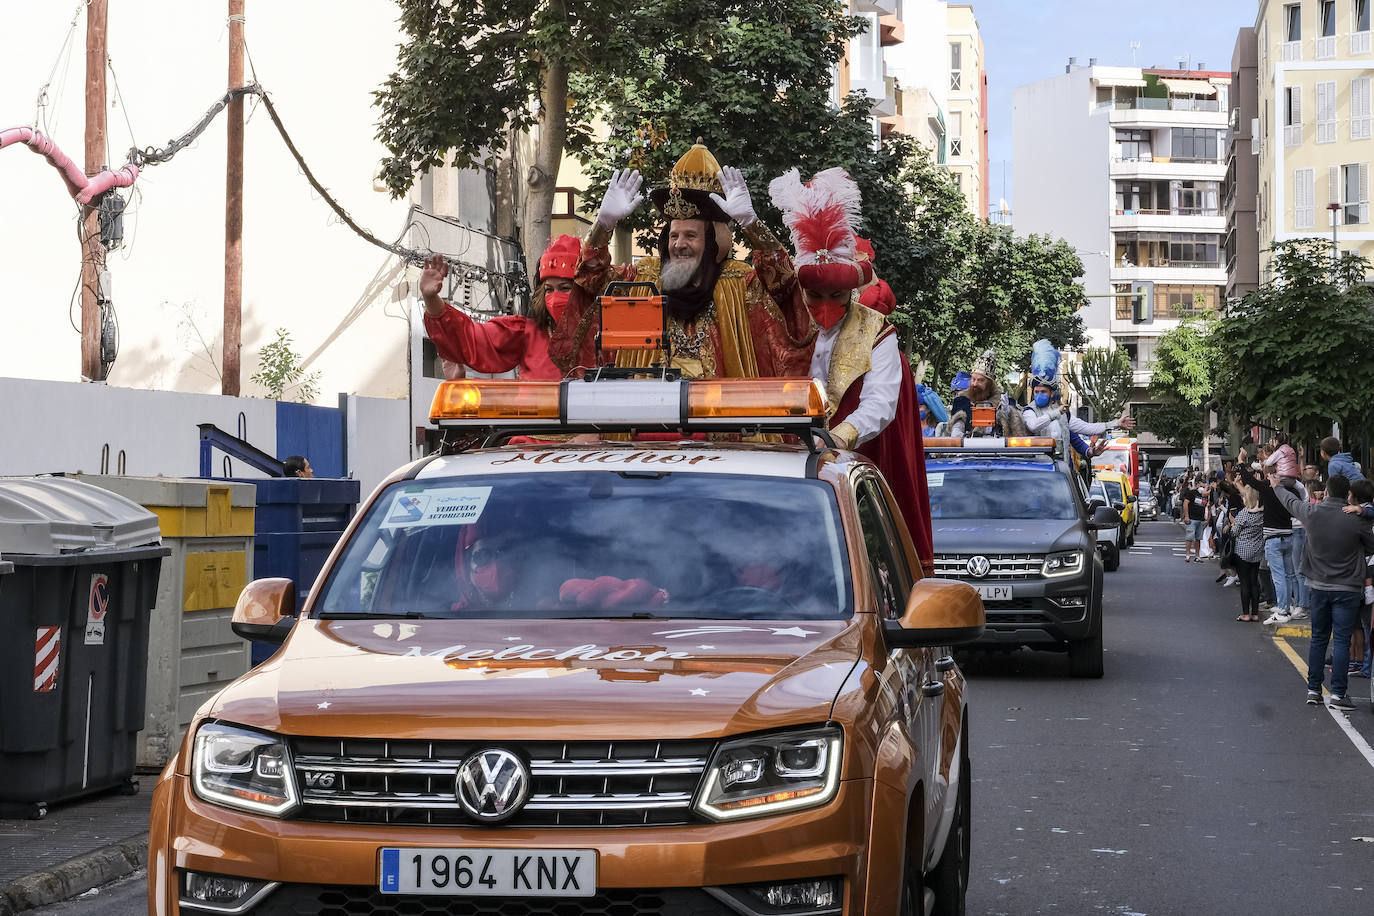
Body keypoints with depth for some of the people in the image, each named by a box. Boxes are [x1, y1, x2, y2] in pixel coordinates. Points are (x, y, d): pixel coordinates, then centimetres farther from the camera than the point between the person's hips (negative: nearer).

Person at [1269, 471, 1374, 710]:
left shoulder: (1312, 512, -7)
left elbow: (1291, 501, 15)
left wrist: (1276, 486, 36)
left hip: (1319, 587, 3)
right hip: (1347, 590, -3)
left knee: (1318, 638, 14)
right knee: (1341, 641, -1)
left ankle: (1313, 689, 17)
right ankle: (1338, 693, -4)